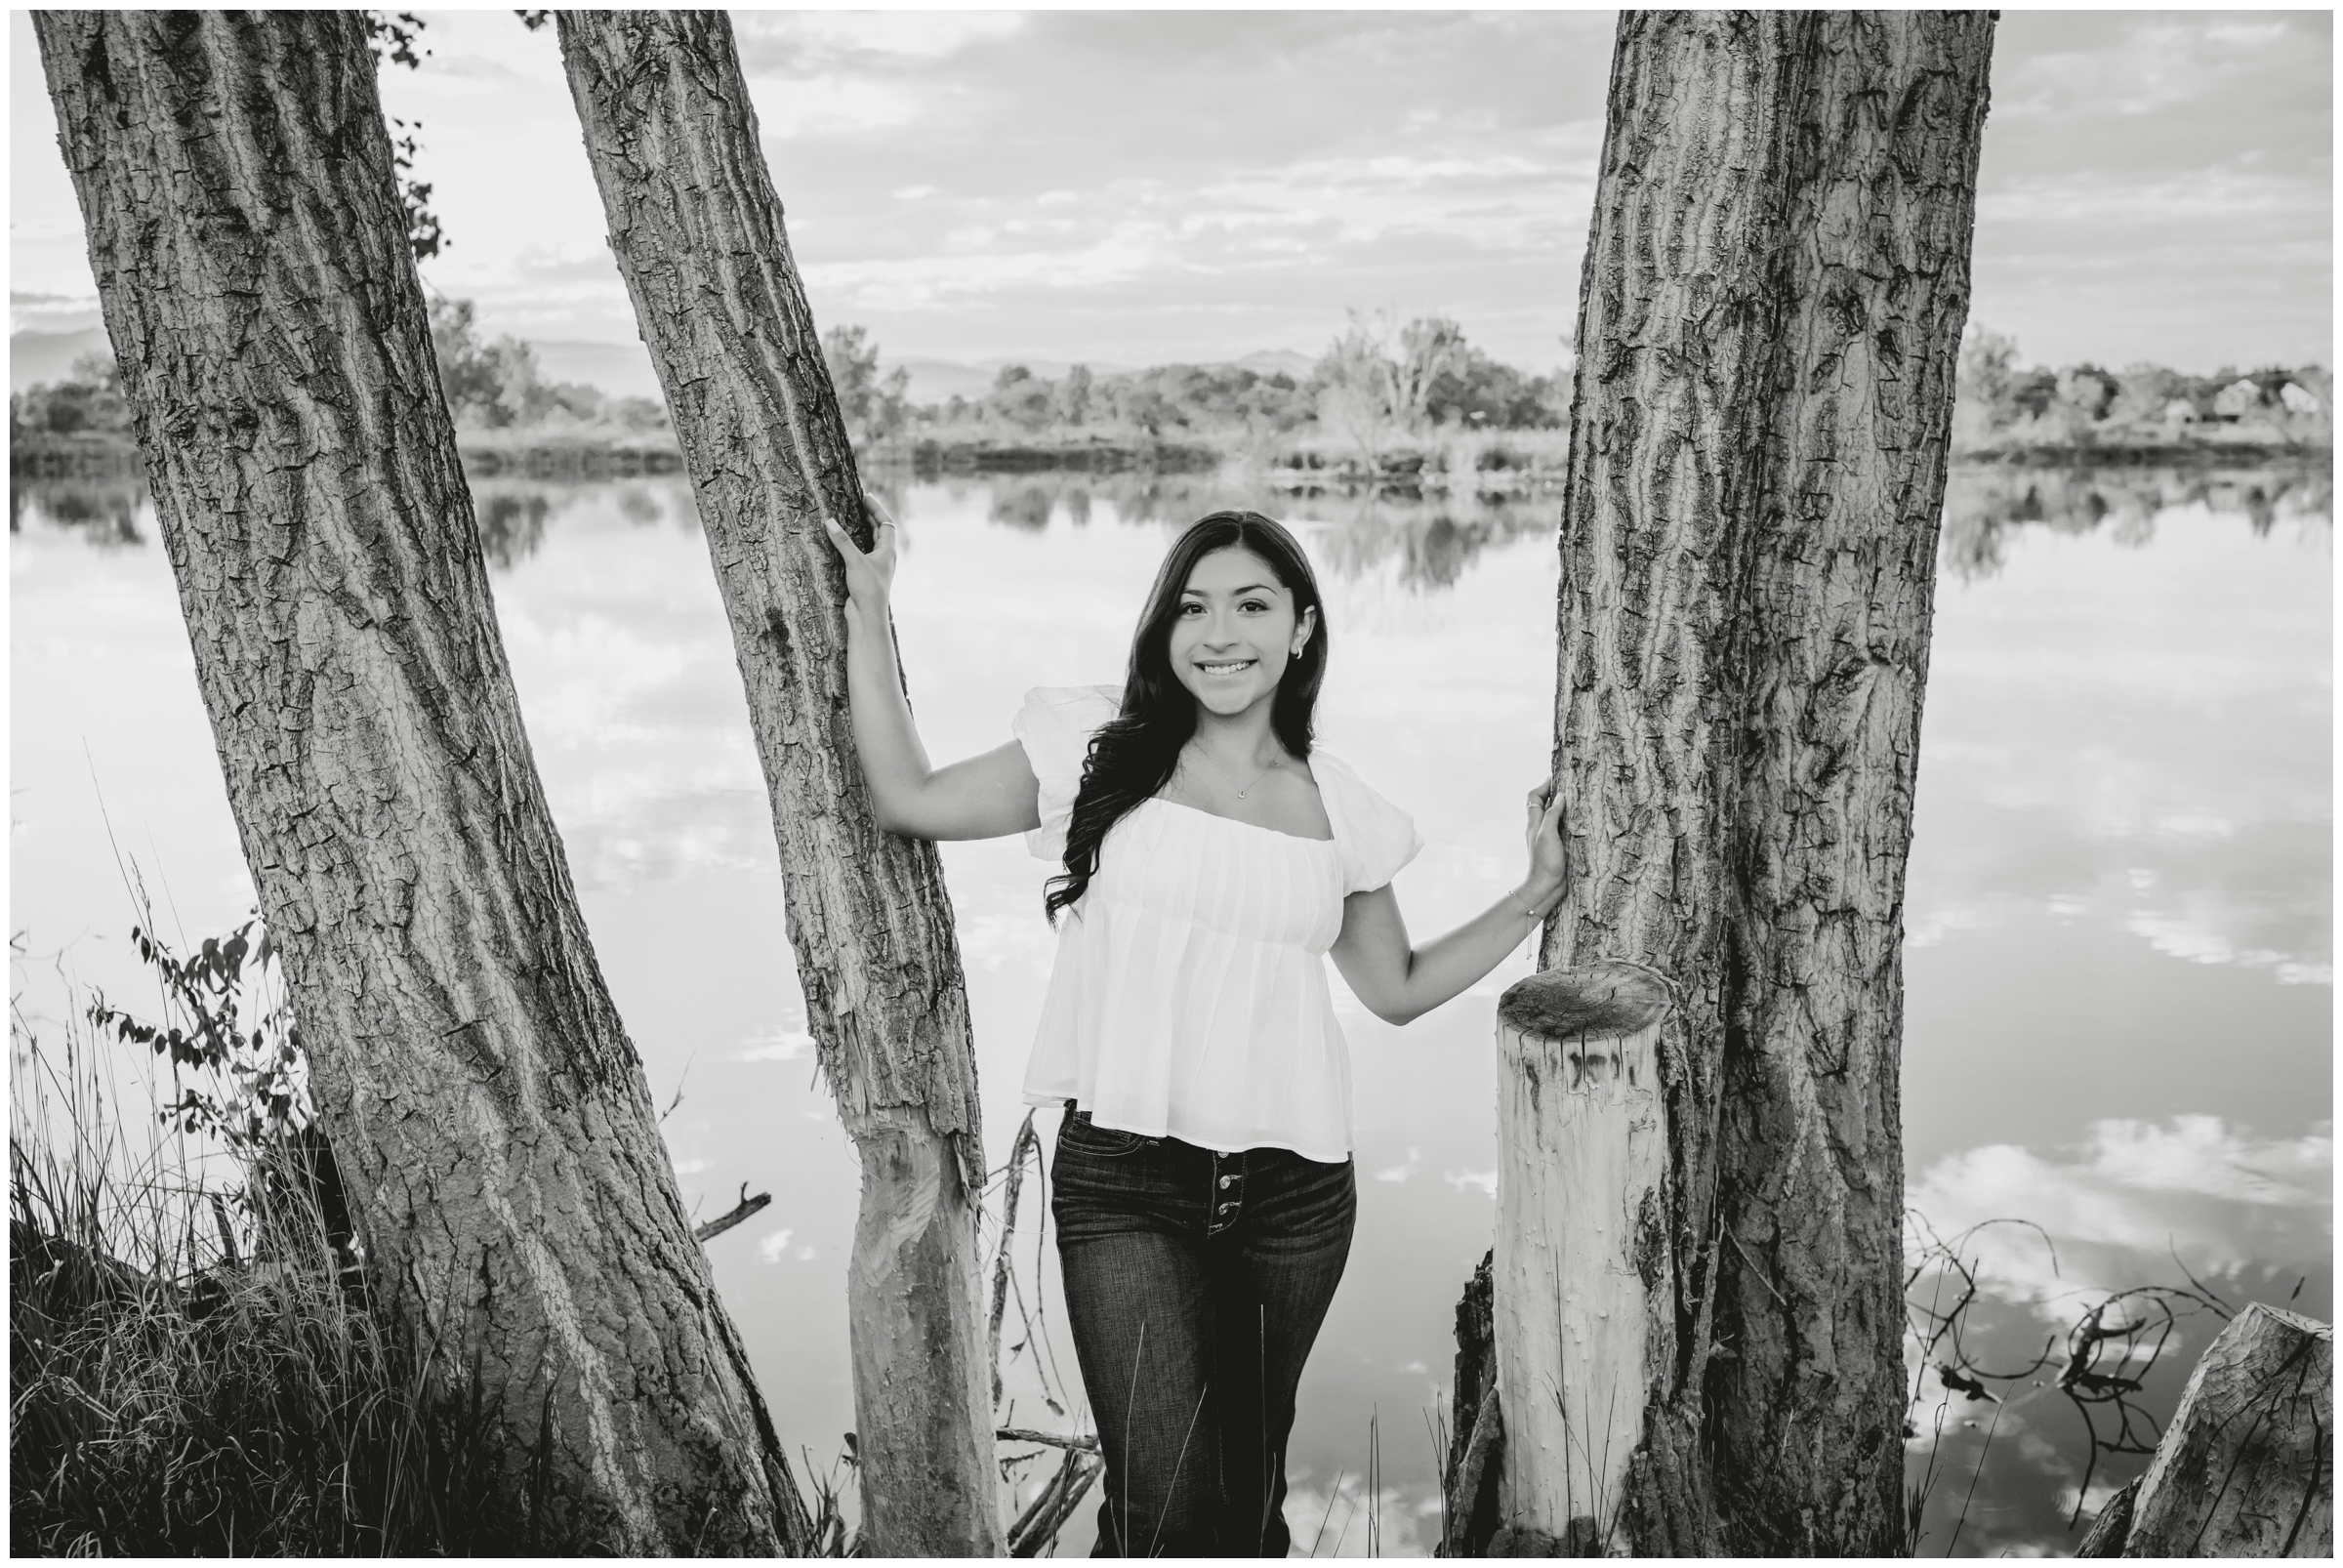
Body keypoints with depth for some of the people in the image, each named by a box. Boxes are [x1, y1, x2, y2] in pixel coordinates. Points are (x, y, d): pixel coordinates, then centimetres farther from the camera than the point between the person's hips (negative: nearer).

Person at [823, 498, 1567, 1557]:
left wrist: (1538, 893, 12)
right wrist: (867, 611, 3)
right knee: (1163, 1509, -13)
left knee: (1248, 1484, 16)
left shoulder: (1336, 806, 8)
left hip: (1291, 1191, 3)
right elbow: (906, 799, 2)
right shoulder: (1104, 749, 2)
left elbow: (1397, 989, 19)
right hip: (1125, 1181, -3)